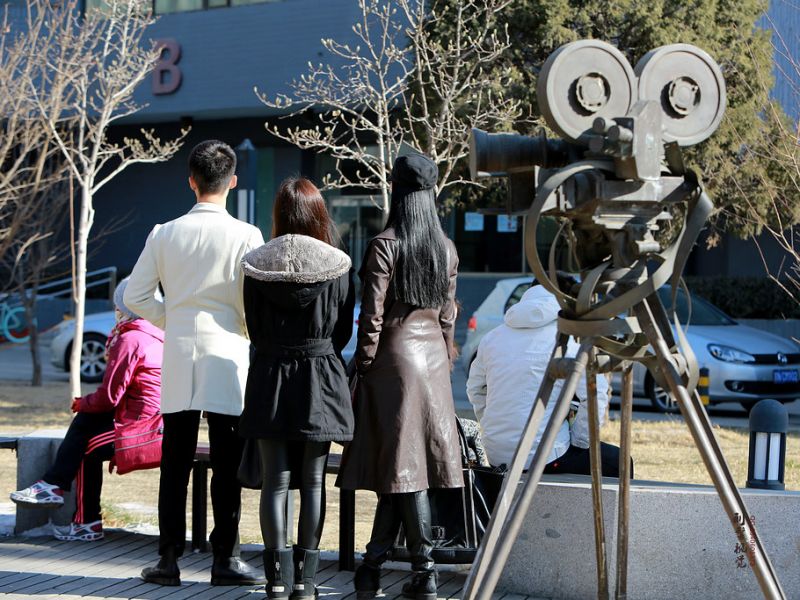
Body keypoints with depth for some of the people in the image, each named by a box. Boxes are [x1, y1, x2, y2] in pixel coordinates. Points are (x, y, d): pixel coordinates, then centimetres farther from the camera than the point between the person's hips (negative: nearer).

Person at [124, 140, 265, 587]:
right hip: (227, 355, -3)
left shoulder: (165, 234, 3)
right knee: (227, 463, 4)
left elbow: (137, 295, 4)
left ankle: (170, 559, 11)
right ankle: (225, 559, 7)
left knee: (175, 462, 8)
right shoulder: (246, 236, -7)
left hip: (178, 355, 3)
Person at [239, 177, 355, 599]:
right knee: (312, 482, 6)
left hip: (271, 375, 1)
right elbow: (344, 331, 2)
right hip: (320, 377, -1)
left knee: (275, 481, 5)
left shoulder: (256, 265, -4)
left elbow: (254, 329, 3)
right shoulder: (336, 266, -6)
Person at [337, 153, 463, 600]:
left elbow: (372, 314, -13)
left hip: (395, 354, -5)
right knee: (405, 467, 7)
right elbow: (448, 314, 11)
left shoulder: (385, 245, -11)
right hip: (433, 357, 6)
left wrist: (364, 366, -5)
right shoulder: (447, 248, 6)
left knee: (401, 463, 0)